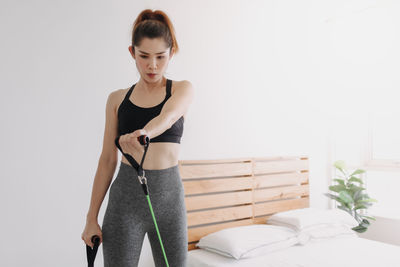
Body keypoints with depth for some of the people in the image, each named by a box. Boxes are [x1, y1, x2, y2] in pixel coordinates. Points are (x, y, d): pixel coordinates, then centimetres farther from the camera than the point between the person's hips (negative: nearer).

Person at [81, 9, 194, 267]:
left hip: (168, 197, 0)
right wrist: (92, 218, 4)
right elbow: (107, 160, 6)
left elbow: (167, 117, -23)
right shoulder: (117, 99, 6)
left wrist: (143, 133, -46)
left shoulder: (183, 89, 1)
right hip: (125, 197, 1)